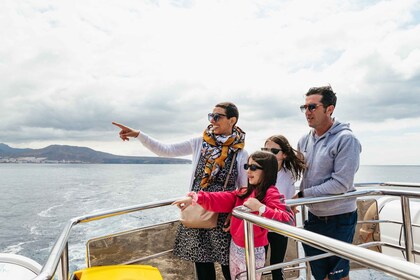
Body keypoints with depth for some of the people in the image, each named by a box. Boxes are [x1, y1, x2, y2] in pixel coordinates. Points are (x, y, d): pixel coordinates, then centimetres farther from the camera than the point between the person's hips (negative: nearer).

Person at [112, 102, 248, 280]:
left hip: (223, 216, -2)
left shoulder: (241, 153, -5)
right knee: (201, 262, 11)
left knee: (228, 265, 6)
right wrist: (138, 135, -9)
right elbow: (166, 150, 0)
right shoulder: (200, 143, 1)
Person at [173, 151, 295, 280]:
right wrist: (195, 198, -11)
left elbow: (288, 220, -28)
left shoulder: (271, 193, -16)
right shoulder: (245, 192, 7)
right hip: (235, 247, 7)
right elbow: (223, 199, -1)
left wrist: (261, 208, -33)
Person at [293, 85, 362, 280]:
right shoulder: (304, 140, 2)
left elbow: (341, 184, -23)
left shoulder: (346, 139, -16)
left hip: (339, 218, -5)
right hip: (314, 216, 6)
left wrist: (302, 195, -19)